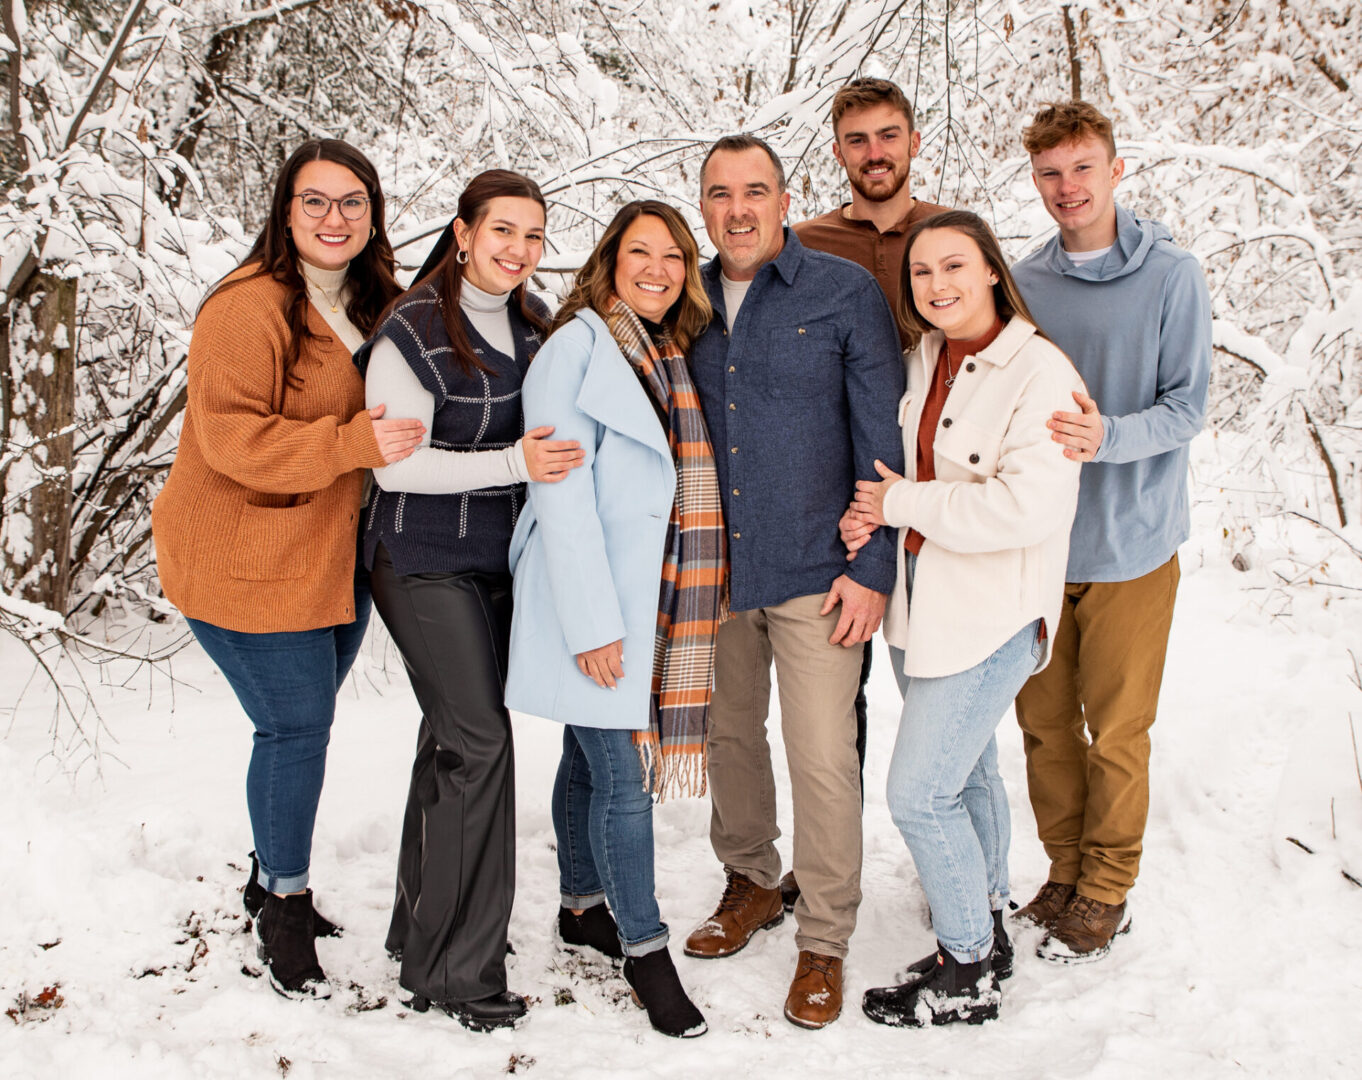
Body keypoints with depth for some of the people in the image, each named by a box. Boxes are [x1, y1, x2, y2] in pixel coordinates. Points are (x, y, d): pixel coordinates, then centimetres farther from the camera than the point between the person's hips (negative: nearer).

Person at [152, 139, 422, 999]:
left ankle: (274, 876, 36)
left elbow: (384, 419, 25)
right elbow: (231, 437, -24)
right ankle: (283, 907, 15)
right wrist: (354, 442, -31)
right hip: (246, 563, -8)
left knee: (302, 723, 16)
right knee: (297, 725, -5)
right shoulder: (248, 307, -16)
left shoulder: (372, 307, 10)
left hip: (337, 557, 8)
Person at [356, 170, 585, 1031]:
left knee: (456, 736, 13)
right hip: (426, 562, -7)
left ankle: (424, 930, 27)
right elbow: (397, 464, -17)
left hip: (499, 557, 7)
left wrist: (559, 453, 3)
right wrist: (514, 462, -25)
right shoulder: (412, 333, -15)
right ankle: (456, 970, 0)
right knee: (479, 738, -12)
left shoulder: (534, 318, 7)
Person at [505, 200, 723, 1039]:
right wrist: (592, 621, -19)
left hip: (654, 598, 7)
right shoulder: (578, 346, -10)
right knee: (621, 775, -4)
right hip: (593, 599, -7)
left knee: (591, 758, 19)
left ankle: (584, 904, 34)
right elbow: (563, 491, -16)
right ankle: (645, 948, 10)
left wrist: (688, 605, 11)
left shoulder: (677, 357, 13)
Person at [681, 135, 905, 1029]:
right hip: (713, 568, 4)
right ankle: (751, 882, 39)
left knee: (823, 760, -2)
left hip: (816, 573, -4)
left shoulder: (845, 292, -5)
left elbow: (883, 440, -5)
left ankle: (825, 941, 15)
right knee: (730, 734, 17)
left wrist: (873, 566, -10)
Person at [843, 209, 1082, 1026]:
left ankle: (967, 979, 13)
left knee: (919, 792, -6)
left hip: (990, 614, -8)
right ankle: (987, 934, 39)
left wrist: (904, 504, -17)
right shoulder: (924, 361, 7)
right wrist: (875, 511, 0)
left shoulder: (1040, 371, -17)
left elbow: (1029, 505, -27)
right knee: (966, 774, 20)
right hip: (921, 600, 8)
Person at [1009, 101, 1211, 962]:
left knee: (1116, 730, 6)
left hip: (1130, 543, -3)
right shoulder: (1024, 281, 4)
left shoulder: (1172, 276, -7)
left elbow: (1187, 408, -11)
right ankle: (1065, 871, 30)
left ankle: (1108, 890, 24)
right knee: (1043, 720, 11)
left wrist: (1109, 436, -29)